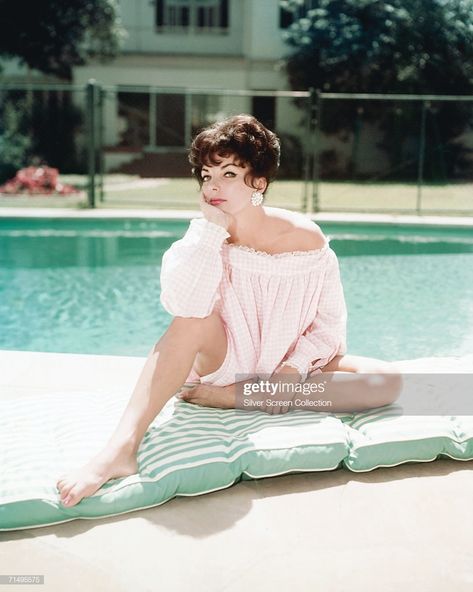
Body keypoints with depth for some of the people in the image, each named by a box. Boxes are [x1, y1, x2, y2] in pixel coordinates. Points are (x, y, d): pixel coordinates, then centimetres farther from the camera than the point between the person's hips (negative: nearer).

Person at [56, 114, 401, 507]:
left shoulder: (306, 237, -11)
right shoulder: (204, 237, -11)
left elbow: (330, 321, -4)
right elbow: (182, 306, -32)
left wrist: (296, 365, -19)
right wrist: (211, 225, -27)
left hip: (288, 369, 2)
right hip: (226, 364, -1)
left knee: (388, 381, -21)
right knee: (195, 319, -32)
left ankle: (228, 397, -22)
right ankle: (120, 449, -37)